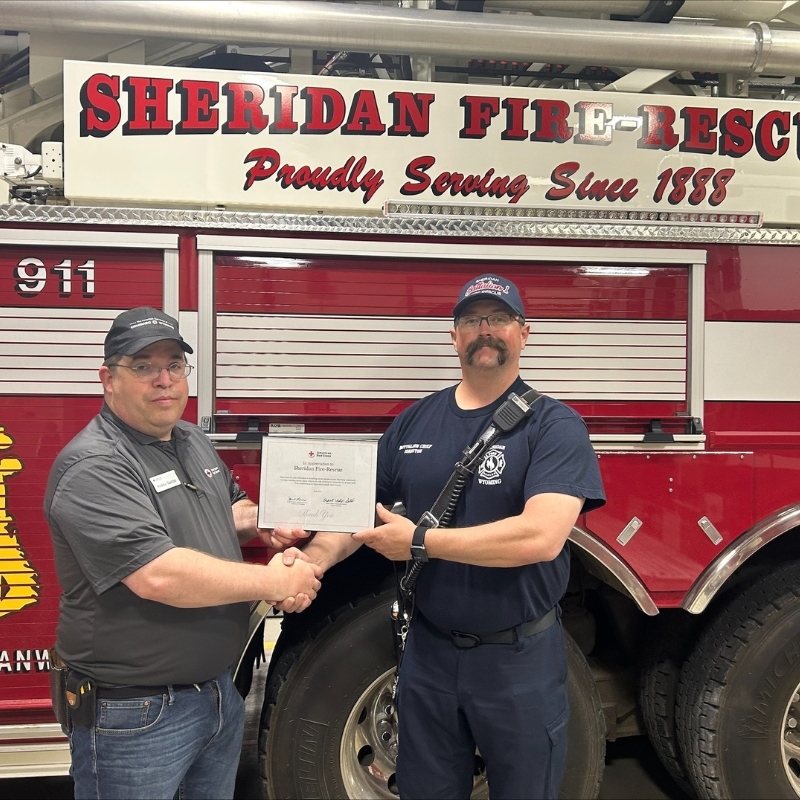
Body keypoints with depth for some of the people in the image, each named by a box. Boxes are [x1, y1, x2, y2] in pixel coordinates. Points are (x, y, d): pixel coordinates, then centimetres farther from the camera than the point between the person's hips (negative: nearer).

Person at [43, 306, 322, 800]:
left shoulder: (194, 442, 7)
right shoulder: (92, 466, -21)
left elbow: (231, 508, 23)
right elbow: (159, 575, -30)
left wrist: (264, 524, 0)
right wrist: (273, 581, -21)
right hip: (137, 717, -8)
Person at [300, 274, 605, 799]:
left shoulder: (554, 425, -13)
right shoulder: (414, 422, 2)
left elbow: (542, 535, -26)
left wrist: (418, 540, -22)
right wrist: (312, 558, -16)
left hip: (519, 657, -4)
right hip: (429, 652, 4)